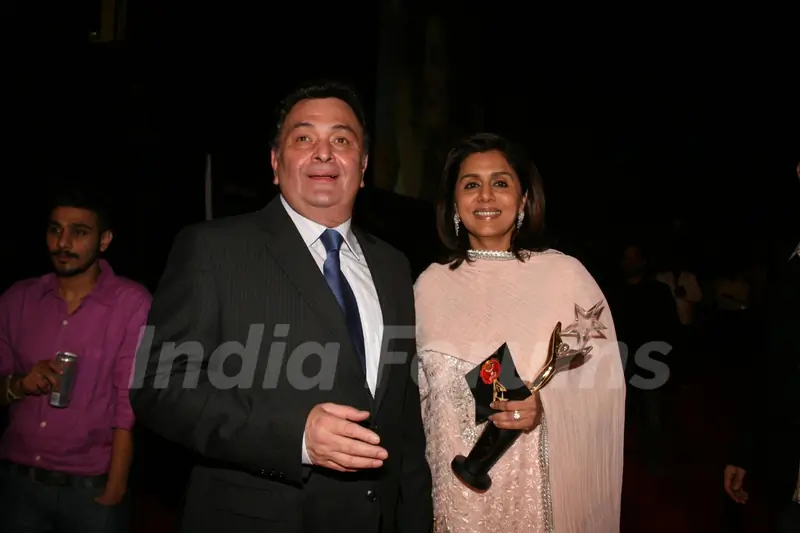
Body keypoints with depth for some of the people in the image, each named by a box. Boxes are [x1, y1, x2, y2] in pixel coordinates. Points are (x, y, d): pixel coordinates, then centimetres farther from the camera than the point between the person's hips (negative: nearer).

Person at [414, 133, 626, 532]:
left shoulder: (565, 274, -7)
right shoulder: (431, 284, 1)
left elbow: (605, 381, -5)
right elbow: (419, 393, 7)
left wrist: (545, 405, -22)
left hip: (542, 491, -2)